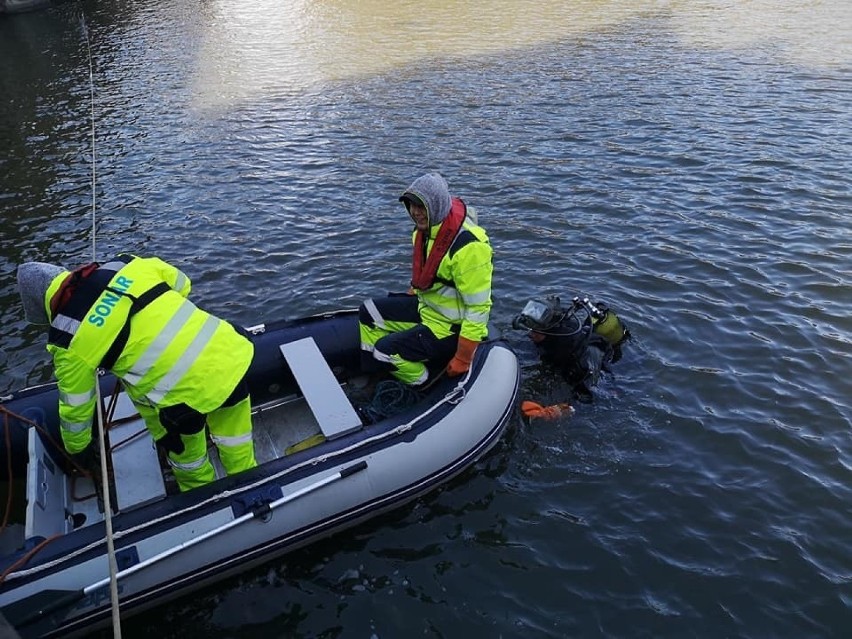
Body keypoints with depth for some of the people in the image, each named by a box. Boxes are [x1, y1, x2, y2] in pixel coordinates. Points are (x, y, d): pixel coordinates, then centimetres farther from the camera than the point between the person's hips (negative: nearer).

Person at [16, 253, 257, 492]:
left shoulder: (69, 340, 1)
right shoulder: (125, 265, 7)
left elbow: (75, 407, 15)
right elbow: (181, 285, 21)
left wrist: (77, 449, 34)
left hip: (197, 389, -5)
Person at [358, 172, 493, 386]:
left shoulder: (467, 246, -30)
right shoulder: (426, 226, -2)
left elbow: (478, 308, -26)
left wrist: (462, 359, -22)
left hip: (451, 325, -9)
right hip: (426, 305, 9)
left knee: (385, 350, -18)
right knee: (369, 312, 7)